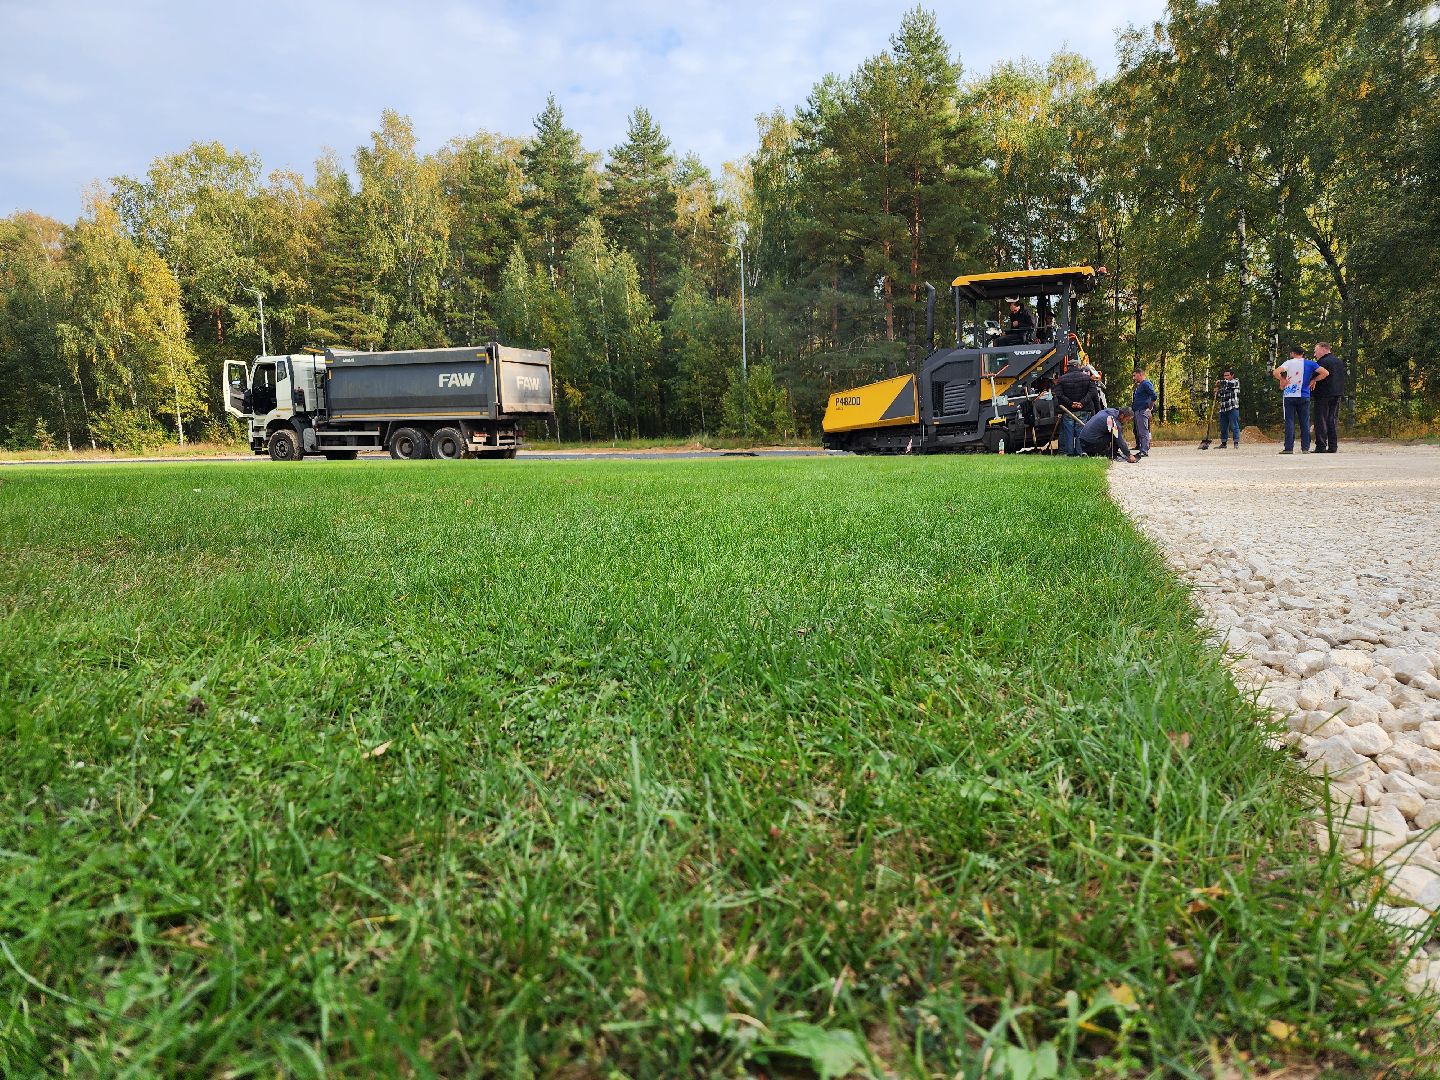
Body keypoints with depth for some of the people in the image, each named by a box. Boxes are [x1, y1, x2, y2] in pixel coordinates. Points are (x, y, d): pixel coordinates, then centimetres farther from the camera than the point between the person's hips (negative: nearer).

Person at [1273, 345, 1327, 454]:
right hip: (1304, 396, 2)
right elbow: (1325, 373, -3)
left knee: (1289, 422, -1)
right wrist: (1313, 380, 8)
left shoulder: (1289, 363, -3)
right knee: (1304, 423, 7)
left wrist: (1282, 381, -2)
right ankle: (1305, 448, 6)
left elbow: (1276, 372, -19)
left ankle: (1289, 448, -6)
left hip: (1289, 396, -2)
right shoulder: (1309, 363, 4)